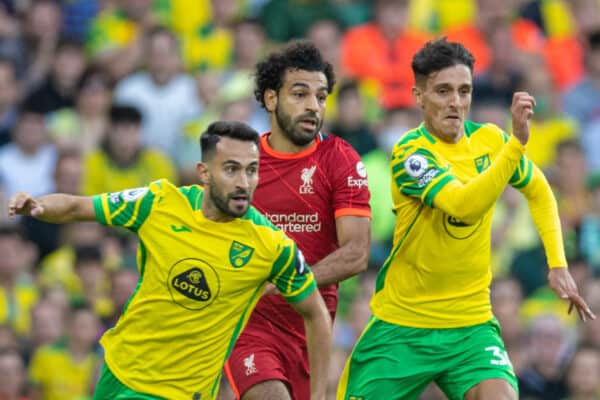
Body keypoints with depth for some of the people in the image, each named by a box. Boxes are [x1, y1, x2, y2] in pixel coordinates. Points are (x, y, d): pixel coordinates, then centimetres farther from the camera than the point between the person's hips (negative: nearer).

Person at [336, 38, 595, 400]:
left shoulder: (488, 139, -1)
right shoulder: (410, 152, -16)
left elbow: (539, 191, 19)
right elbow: (464, 204, -33)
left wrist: (558, 264, 9)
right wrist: (517, 141, -41)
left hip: (470, 325, 3)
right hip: (400, 327, -3)